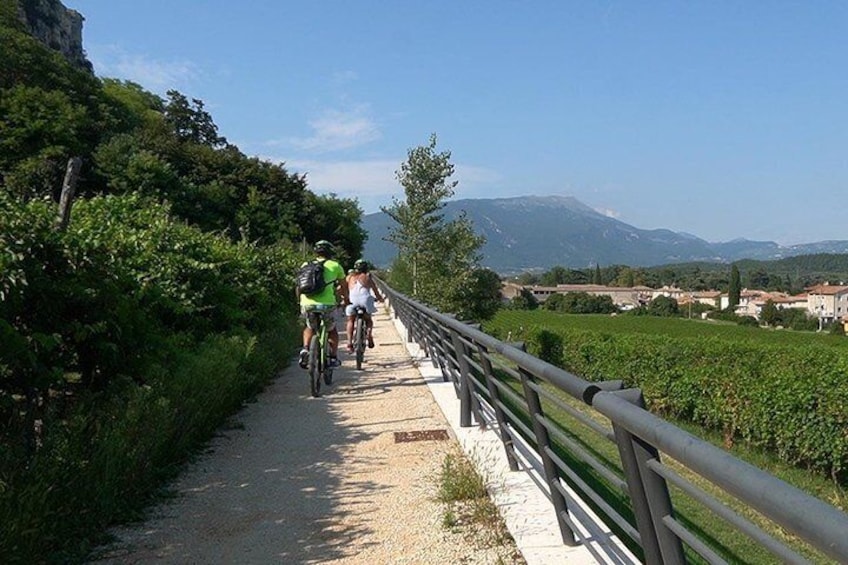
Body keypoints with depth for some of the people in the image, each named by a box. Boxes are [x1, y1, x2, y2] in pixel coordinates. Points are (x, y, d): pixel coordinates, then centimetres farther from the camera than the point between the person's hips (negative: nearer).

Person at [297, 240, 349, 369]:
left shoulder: (306, 265, 16)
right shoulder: (335, 266, 12)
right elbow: (344, 287, 22)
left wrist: (300, 302, 35)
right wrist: (346, 299, 40)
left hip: (307, 304, 2)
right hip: (327, 305, -2)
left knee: (309, 327, 29)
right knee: (332, 330, 23)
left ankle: (305, 349, 7)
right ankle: (333, 358, 19)